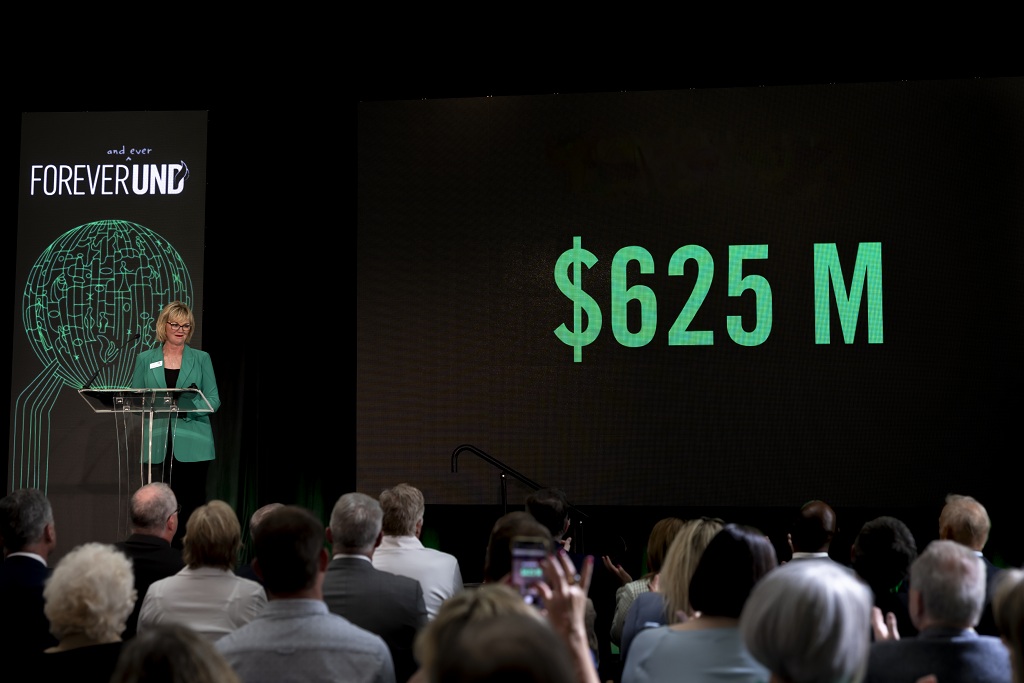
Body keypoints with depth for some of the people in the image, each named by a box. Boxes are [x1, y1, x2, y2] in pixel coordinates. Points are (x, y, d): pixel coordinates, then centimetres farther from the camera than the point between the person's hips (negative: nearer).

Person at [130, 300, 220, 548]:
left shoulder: (201, 359, 8)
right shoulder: (145, 359, 10)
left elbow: (214, 400, 1)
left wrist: (188, 407, -18)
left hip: (192, 445, 0)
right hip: (158, 445, 1)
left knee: (192, 504, 1)